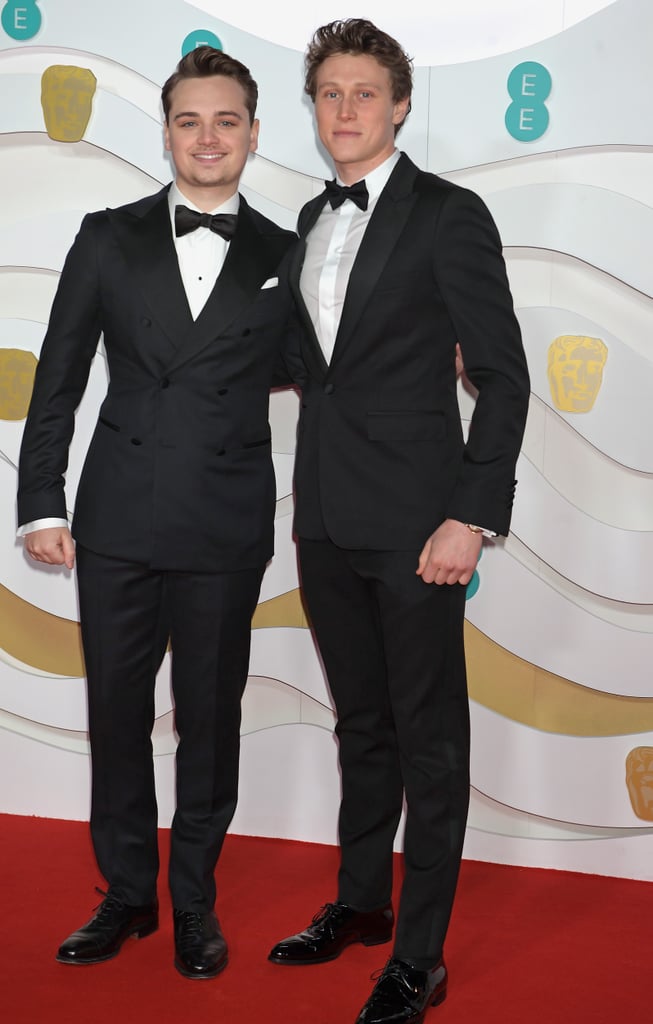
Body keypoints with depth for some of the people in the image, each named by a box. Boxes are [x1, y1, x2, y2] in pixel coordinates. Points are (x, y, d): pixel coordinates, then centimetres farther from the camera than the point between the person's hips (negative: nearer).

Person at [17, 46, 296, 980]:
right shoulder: (109, 239, 5)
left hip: (226, 531, -1)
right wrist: (41, 502, 1)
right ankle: (127, 894, 27)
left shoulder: (284, 258, 4)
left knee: (210, 719, 9)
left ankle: (195, 902, 27)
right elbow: (58, 379, 5)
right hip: (118, 519, 1)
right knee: (116, 714, 9)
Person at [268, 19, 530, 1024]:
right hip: (328, 522, 6)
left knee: (430, 739, 3)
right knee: (362, 724, 18)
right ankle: (361, 902, 34)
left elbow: (502, 376, -10)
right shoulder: (311, 221, 14)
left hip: (413, 522, -6)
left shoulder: (450, 216, -7)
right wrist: (309, 500, 12)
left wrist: (472, 518, -17)